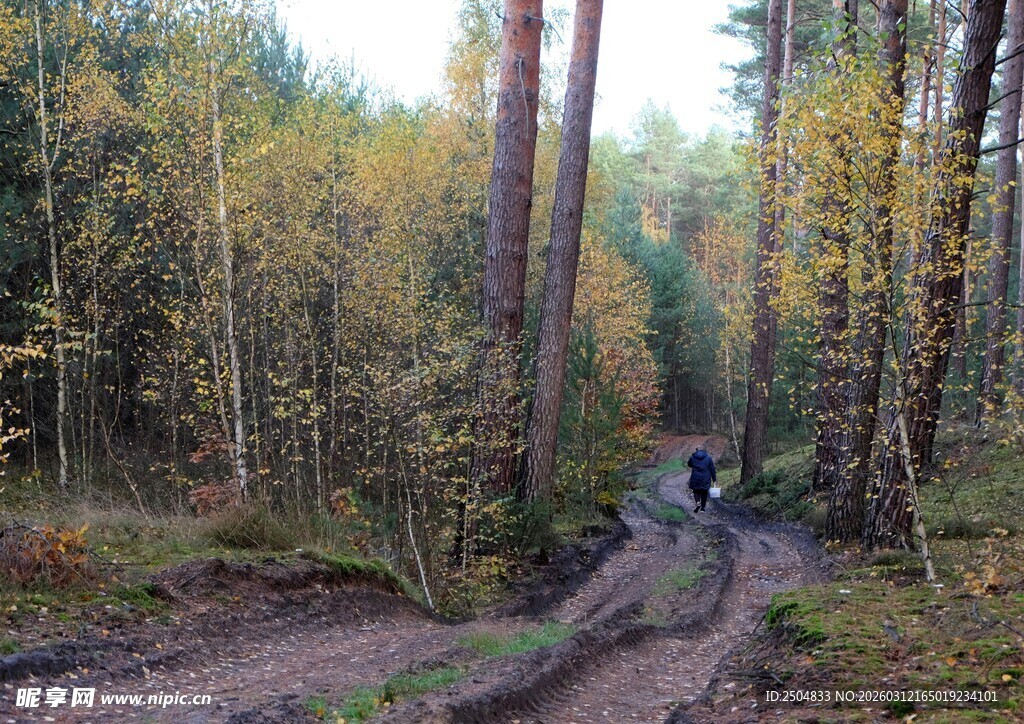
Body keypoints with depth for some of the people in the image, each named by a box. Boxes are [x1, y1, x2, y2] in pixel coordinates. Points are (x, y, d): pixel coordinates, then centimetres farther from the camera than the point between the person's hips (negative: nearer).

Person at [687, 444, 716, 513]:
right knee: (704, 492, 13)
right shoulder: (708, 458, -2)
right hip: (705, 479, 0)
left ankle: (698, 503, -14)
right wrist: (714, 479, 5)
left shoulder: (692, 457, -2)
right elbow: (712, 469, -1)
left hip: (695, 479, 0)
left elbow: (688, 465, 17)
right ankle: (703, 507, 15)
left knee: (696, 491, 12)